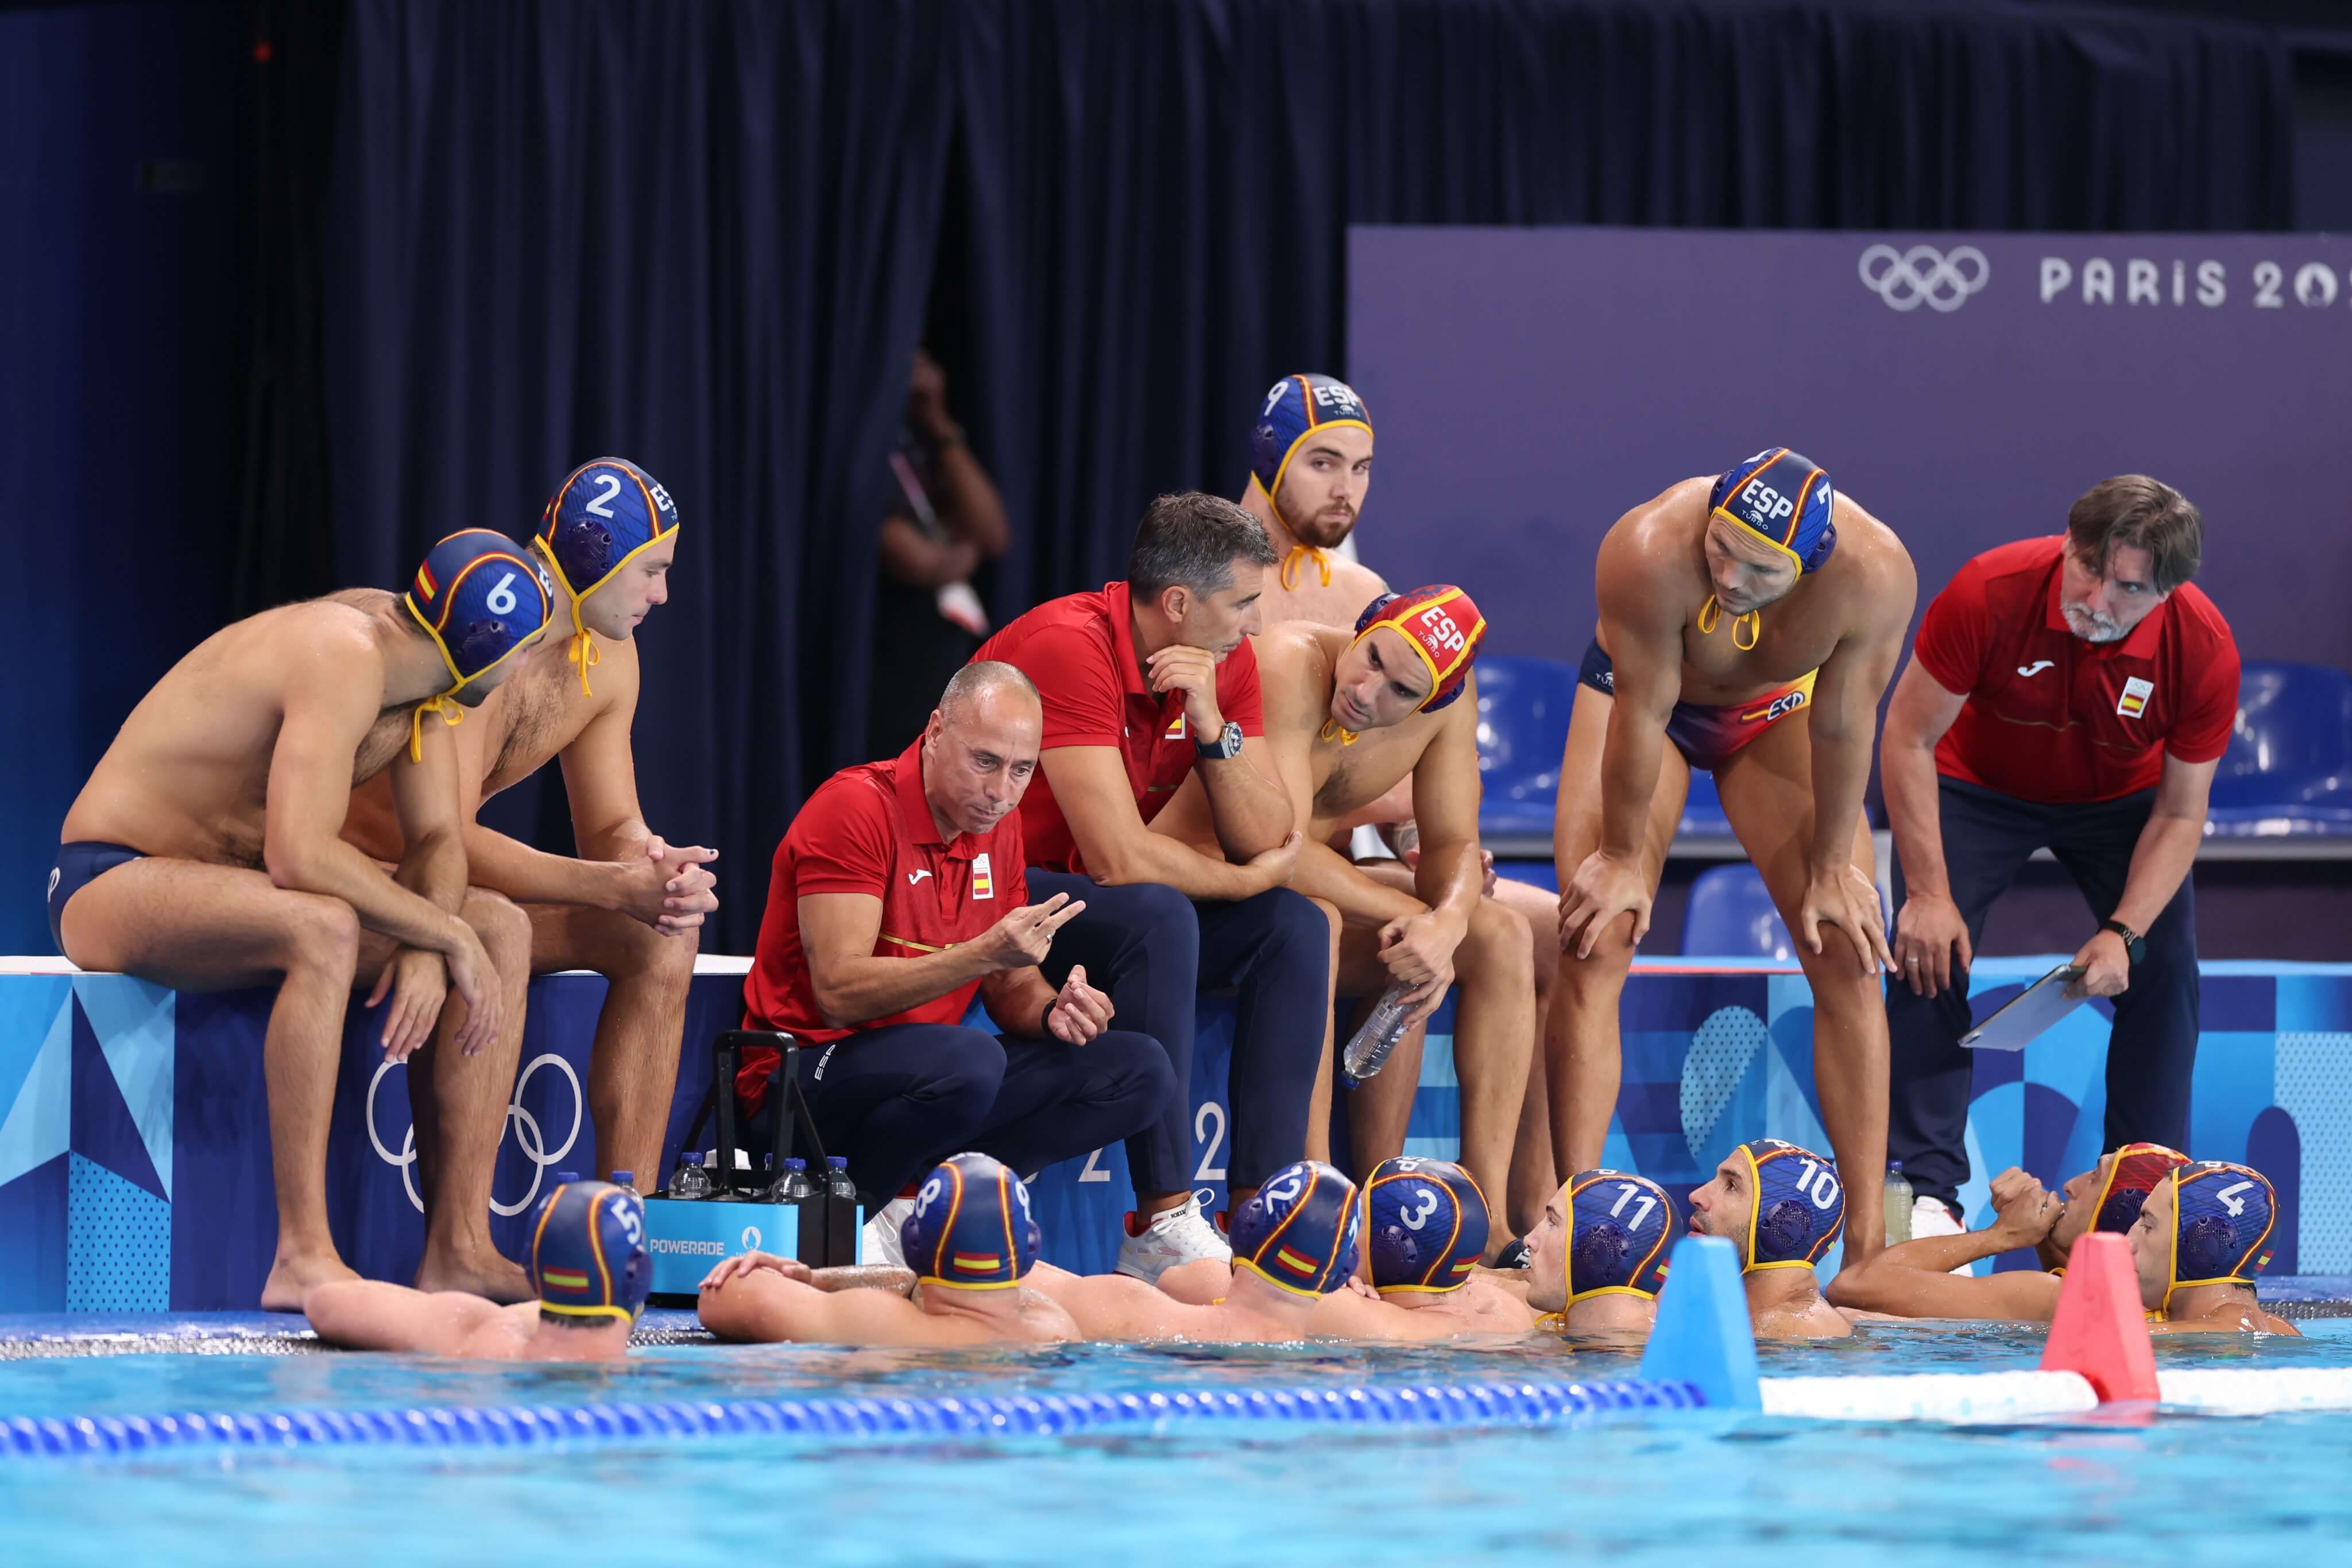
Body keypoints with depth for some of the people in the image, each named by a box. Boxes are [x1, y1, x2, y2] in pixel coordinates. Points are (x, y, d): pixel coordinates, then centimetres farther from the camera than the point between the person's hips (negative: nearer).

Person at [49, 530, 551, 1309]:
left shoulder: (417, 655, 2)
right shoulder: (346, 659, -27)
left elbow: (438, 841, 3)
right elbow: (298, 855, -36)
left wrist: (427, 947, -18)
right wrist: (444, 935, -27)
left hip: (226, 885, 9)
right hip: (111, 879, -9)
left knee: (501, 932, -3)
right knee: (325, 929, -38)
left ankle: (458, 1245, -6)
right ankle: (302, 1258, -37)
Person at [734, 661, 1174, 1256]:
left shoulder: (997, 827, 9)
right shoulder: (856, 808, -16)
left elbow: (1010, 989, 13)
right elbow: (840, 993, -24)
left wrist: (1052, 1011, -12)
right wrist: (984, 954, -34)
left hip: (927, 1080, 8)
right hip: (811, 1067, -8)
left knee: (1140, 1071, -4)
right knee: (971, 1063, -39)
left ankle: (914, 1203, -14)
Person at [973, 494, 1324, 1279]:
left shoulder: (1225, 663, 0)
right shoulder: (1069, 647, -25)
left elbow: (1266, 842, -5)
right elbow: (1120, 858, -29)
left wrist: (1212, 724, -20)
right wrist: (1242, 880, -13)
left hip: (1092, 904, 8)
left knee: (1293, 928, -7)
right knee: (1158, 918, -33)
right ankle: (1164, 1224, -31)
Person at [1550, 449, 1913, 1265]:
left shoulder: (1874, 574, -35)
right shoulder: (1650, 553, -40)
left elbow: (1840, 730, -22)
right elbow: (1641, 716, -27)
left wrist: (1831, 865, -10)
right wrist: (1622, 857, -16)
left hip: (1778, 709, 2)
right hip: (1645, 692, -2)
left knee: (1847, 950, -8)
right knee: (1594, 943, -14)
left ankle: (1870, 1237, -6)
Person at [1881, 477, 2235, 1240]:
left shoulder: (2204, 648, -29)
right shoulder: (1990, 592, -34)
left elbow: (2180, 812, -17)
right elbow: (1910, 735, -24)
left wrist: (2124, 933, -29)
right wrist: (1929, 892, -27)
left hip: (2119, 799, 1)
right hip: (1978, 786, -1)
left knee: (2165, 969, -12)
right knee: (1930, 952, -19)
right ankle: (1927, 1190, -15)